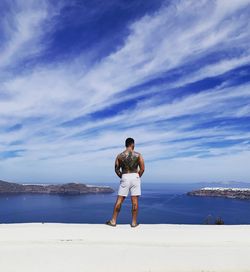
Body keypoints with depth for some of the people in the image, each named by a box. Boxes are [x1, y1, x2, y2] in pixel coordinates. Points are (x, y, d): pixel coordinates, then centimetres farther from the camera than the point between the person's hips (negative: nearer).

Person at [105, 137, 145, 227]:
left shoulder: (120, 156, 2)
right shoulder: (138, 155, -2)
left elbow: (116, 170, 3)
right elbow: (142, 169, -5)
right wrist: (138, 176, 10)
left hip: (124, 177, 1)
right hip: (135, 177, -1)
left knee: (119, 200, 7)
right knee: (134, 201, 5)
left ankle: (113, 221, 13)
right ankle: (134, 222, 13)